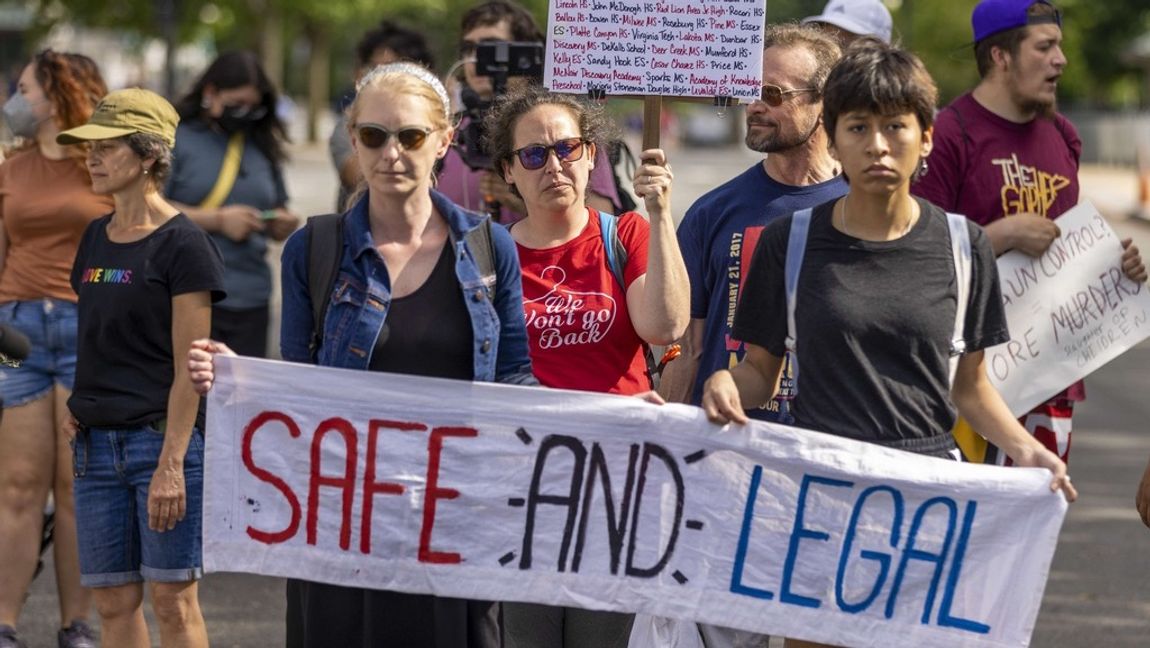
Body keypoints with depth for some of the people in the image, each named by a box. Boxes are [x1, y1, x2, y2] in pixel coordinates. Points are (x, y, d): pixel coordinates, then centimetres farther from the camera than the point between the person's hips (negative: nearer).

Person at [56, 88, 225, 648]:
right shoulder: (95, 239, 13)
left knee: (173, 600, -5)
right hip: (98, 444, 7)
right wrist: (80, 409, 7)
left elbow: (189, 367, -13)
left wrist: (171, 466, -18)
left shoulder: (181, 244, -9)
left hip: (164, 435, -7)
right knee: (112, 601, 6)